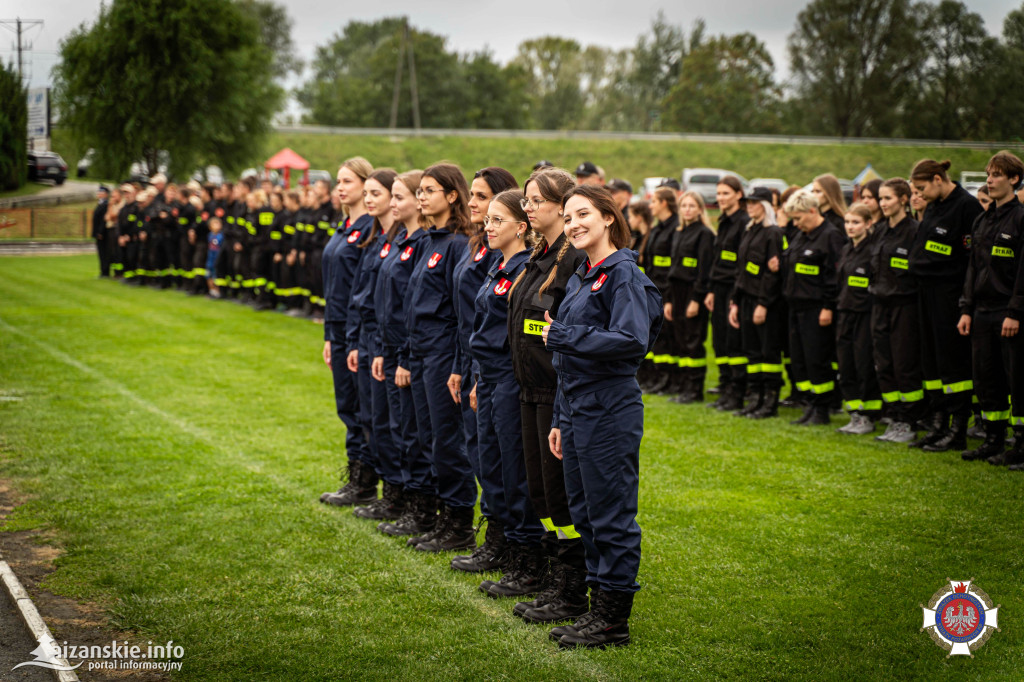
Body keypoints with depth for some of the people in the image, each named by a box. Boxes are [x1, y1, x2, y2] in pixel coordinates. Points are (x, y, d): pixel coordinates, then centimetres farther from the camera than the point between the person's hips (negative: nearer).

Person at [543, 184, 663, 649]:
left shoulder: (624, 274, -11)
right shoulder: (580, 279, 16)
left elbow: (632, 340, -25)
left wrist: (562, 335, -18)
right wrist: (560, 420, 17)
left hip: (610, 413, -9)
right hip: (577, 409, 9)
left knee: (611, 516, -2)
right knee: (584, 512, 14)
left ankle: (614, 620, 6)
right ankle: (598, 607, 23)